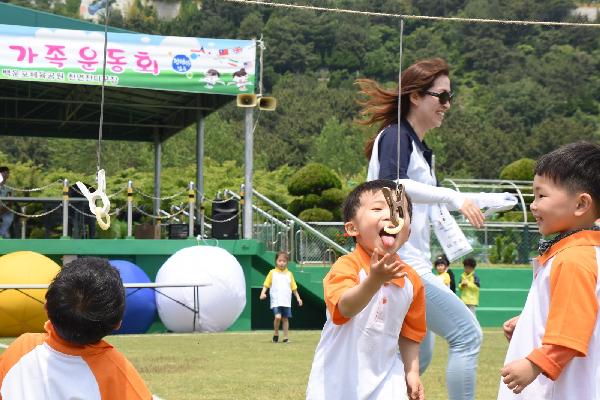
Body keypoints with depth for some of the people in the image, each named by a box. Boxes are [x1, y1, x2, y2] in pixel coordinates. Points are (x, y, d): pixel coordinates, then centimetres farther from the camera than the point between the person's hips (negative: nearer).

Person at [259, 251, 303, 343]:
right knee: (278, 317, -17)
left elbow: (294, 287, 16)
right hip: (276, 301, -3)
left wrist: (298, 298, 12)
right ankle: (276, 333, 5)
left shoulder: (289, 274, 9)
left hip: (286, 301, 3)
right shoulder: (272, 273, 3)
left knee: (285, 318, 5)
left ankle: (285, 337, 13)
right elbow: (266, 284, 1)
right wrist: (263, 293, -14)